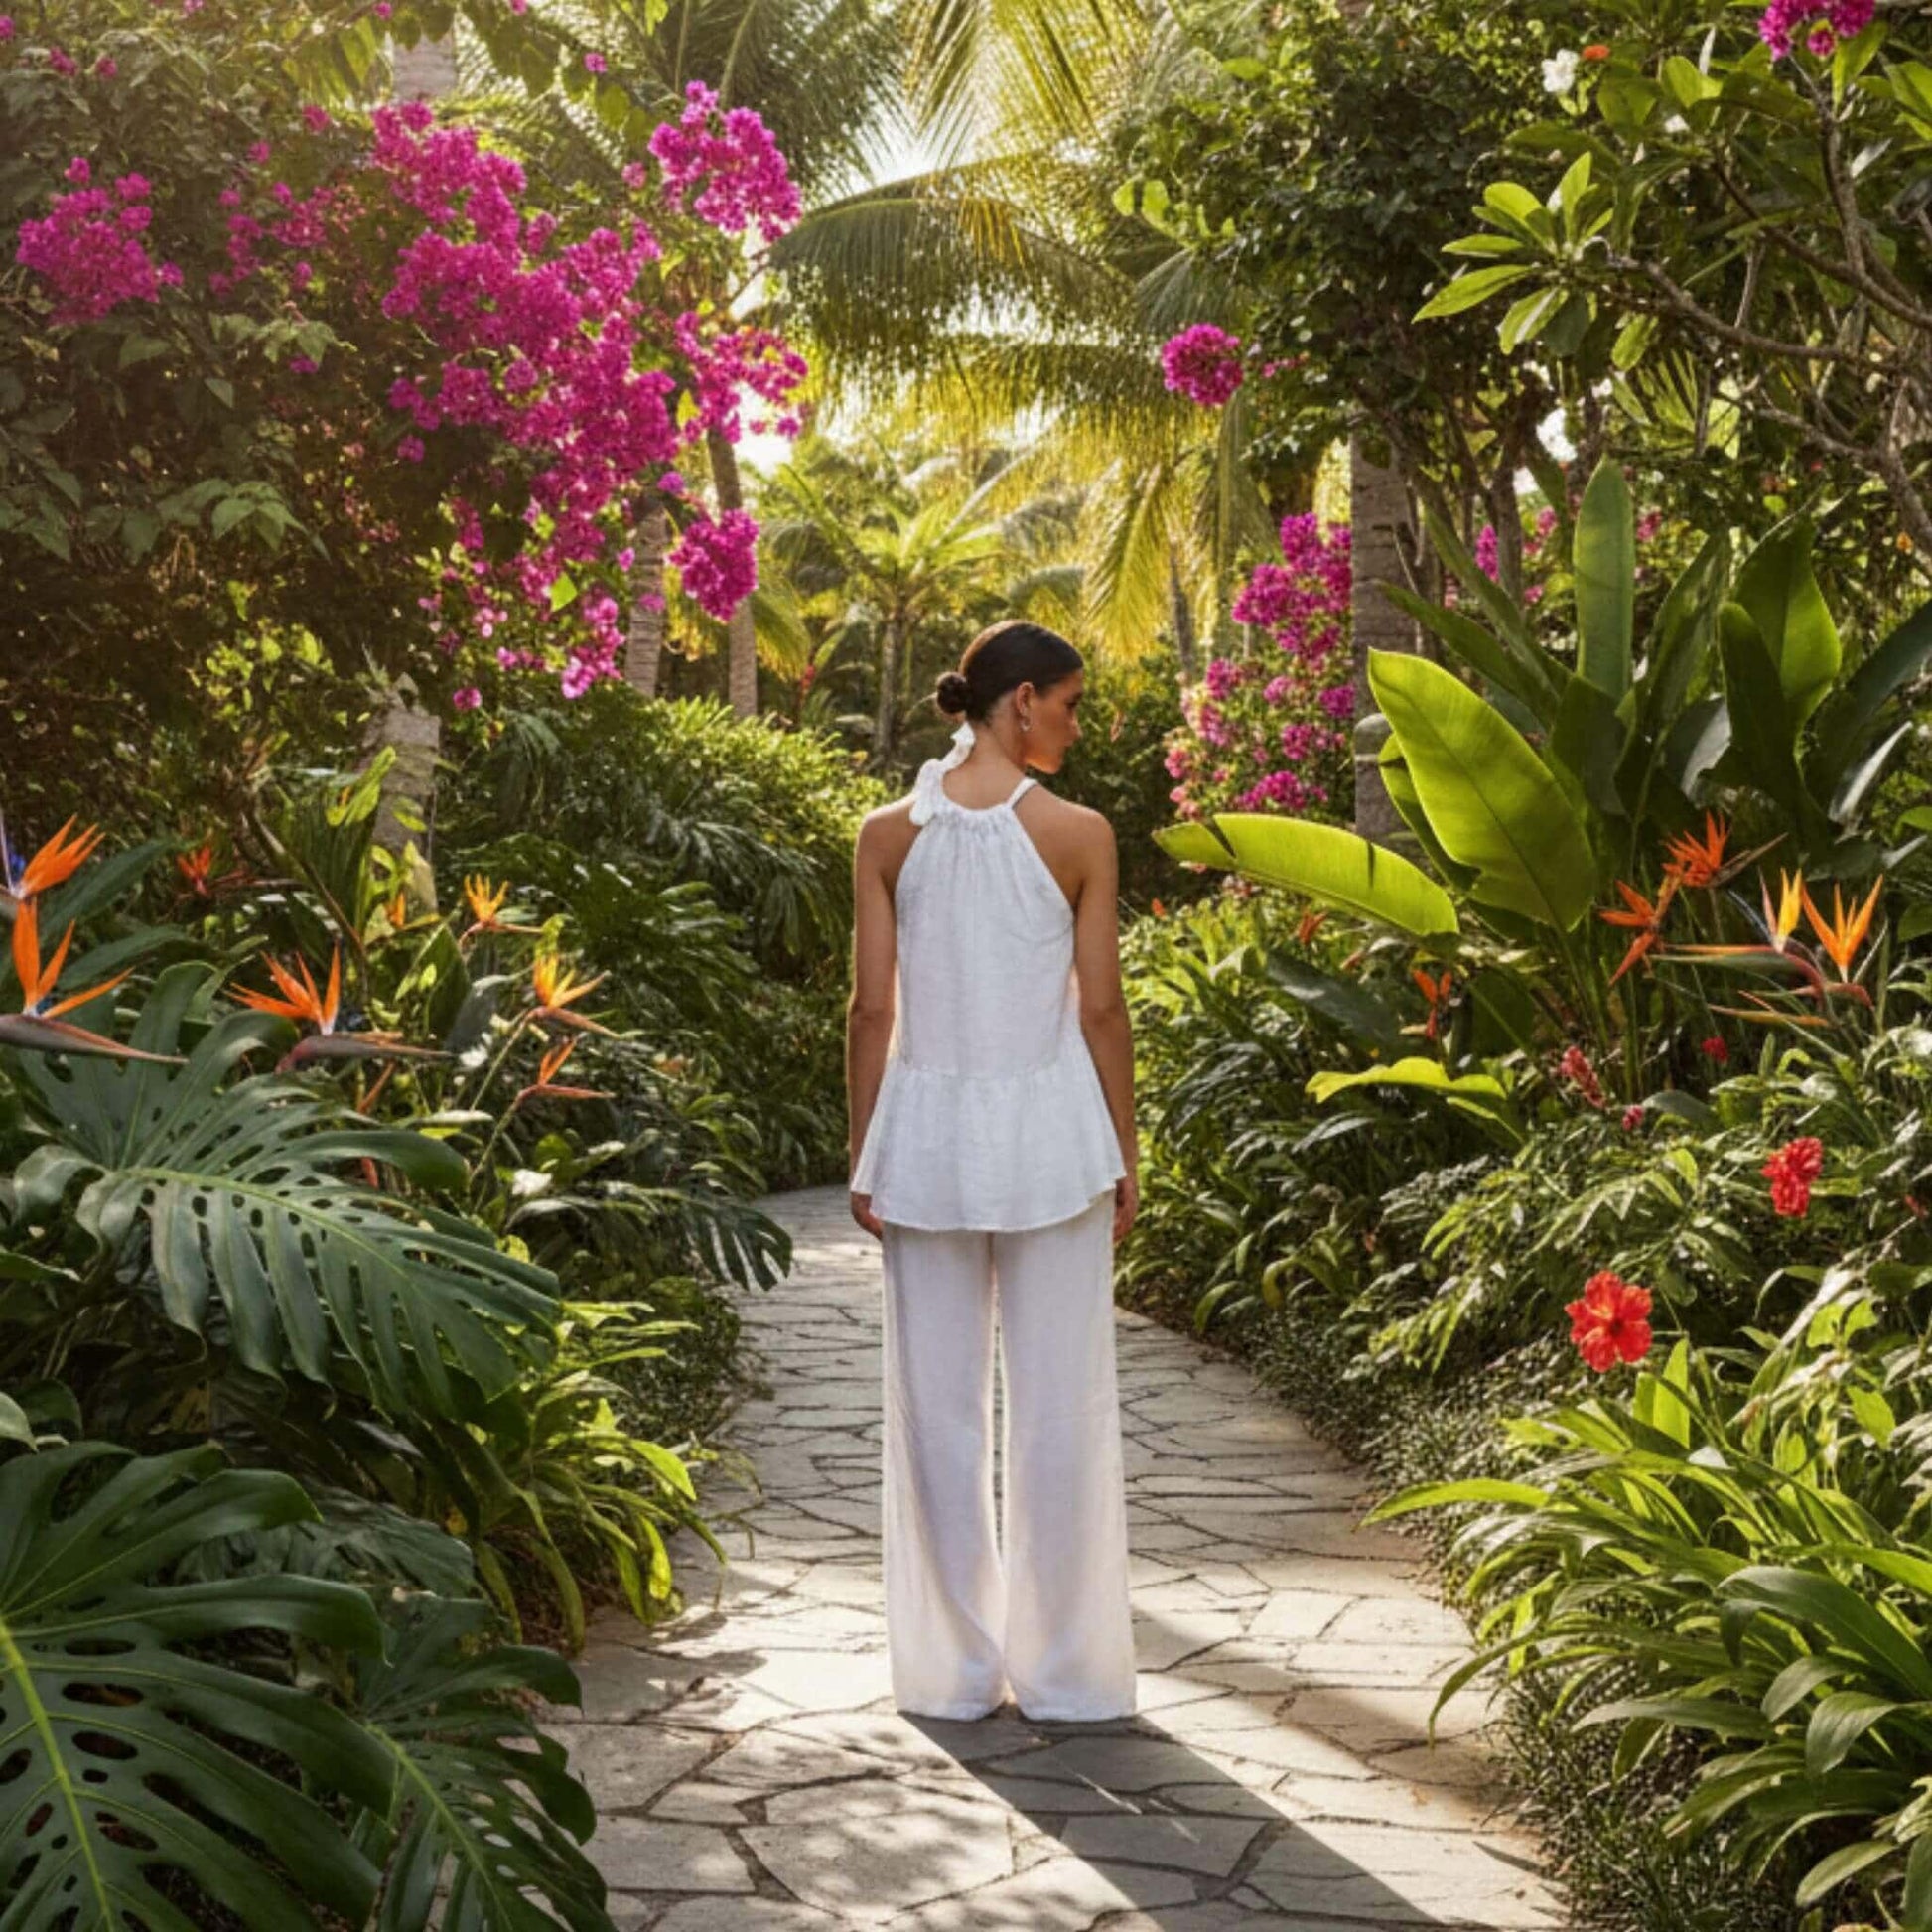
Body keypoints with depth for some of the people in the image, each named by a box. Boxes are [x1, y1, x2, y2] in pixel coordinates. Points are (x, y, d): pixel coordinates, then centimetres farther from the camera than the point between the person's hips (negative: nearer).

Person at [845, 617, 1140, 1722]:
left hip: (927, 1131, 2)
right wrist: (1126, 1155, 5)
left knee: (938, 1403, 9)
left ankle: (953, 1669, 16)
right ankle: (1064, 1670, 13)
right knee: (1061, 1402, 6)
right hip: (1049, 1131, -2)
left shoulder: (889, 835, 1)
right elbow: (1100, 1009, -4)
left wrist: (864, 1156, 6)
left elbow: (874, 1008, 0)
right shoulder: (1078, 835, -6)